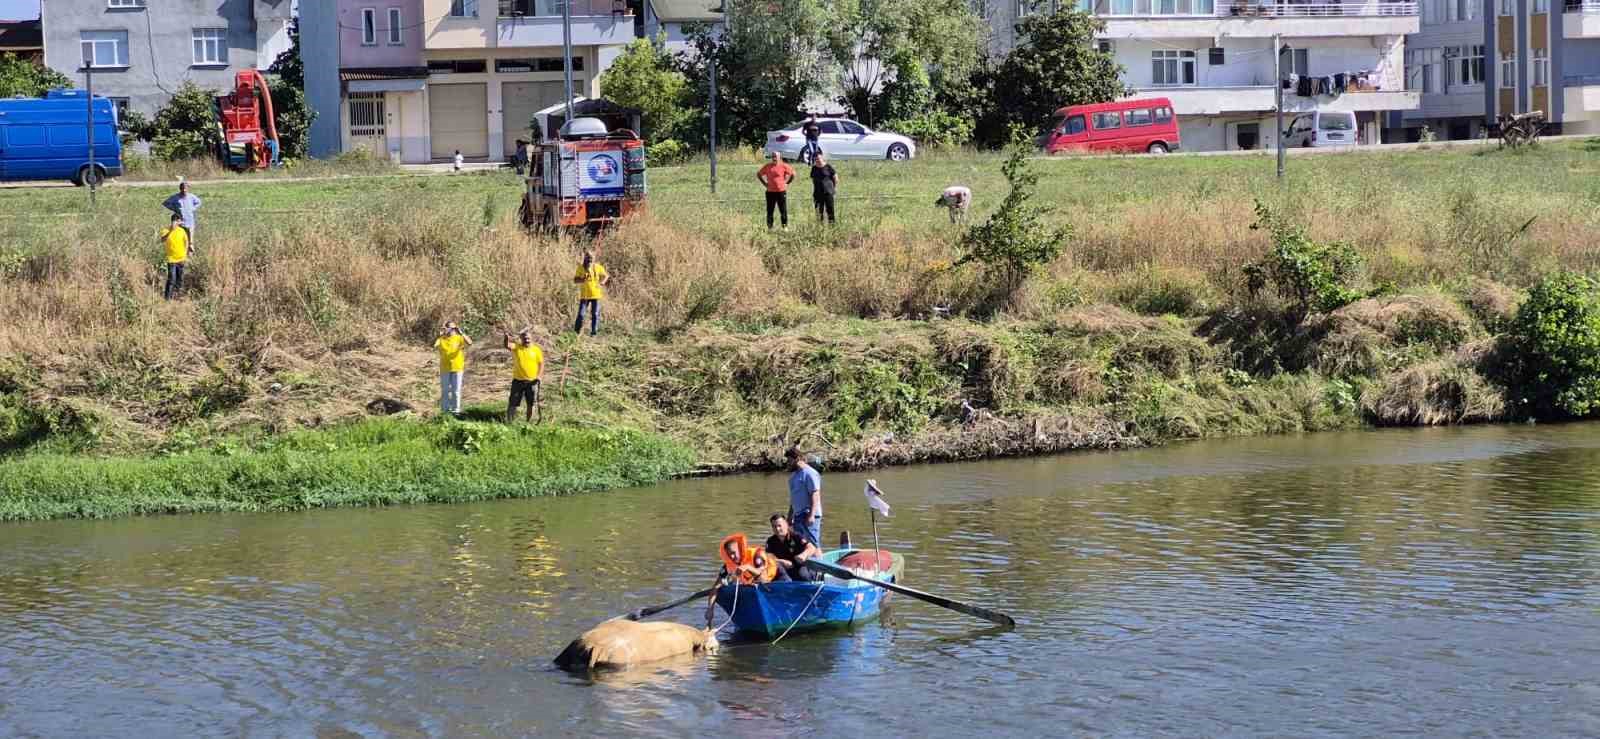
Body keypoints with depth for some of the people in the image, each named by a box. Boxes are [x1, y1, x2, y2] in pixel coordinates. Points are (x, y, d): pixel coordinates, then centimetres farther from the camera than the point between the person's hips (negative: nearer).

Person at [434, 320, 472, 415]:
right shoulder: (441, 339, -1)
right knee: (445, 391, 8)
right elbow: (433, 345, -17)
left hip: (457, 368, -1)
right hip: (445, 369, 1)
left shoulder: (459, 338, -2)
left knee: (456, 391, 4)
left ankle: (456, 410, 13)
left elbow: (469, 343, -19)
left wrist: (461, 333, -30)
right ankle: (445, 410, 16)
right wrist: (439, 335, -27)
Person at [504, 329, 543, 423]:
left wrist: (539, 375, -9)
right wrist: (507, 338, -42)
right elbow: (507, 345, -21)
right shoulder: (516, 347, -3)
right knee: (513, 403, 1)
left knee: (531, 404, 11)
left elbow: (541, 363, 4)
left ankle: (529, 421, 25)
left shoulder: (537, 350, -1)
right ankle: (508, 421, 6)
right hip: (518, 381, -1)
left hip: (532, 381, 1)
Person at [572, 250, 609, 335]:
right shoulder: (580, 268, -2)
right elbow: (575, 280, -5)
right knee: (581, 314, -6)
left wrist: (603, 282, -5)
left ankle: (594, 332, 9)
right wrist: (582, 279, -24)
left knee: (595, 314, 1)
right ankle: (576, 331, 3)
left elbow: (605, 276, 15)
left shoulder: (597, 267, 2)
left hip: (595, 294, 2)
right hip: (584, 295, -1)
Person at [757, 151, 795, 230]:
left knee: (783, 211, 2)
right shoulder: (767, 166, 3)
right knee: (769, 211, 5)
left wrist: (786, 183, 1)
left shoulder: (784, 166, -4)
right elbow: (758, 174, 15)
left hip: (781, 192, -2)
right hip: (770, 192, 2)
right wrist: (765, 183, 6)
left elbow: (793, 174, 5)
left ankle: (785, 226, 11)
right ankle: (769, 227, 12)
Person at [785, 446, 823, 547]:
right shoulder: (794, 475, 18)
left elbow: (815, 495, -17)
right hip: (798, 516, 10)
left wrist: (811, 515, -23)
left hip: (809, 516, -10)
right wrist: (790, 516, 22)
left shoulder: (810, 473, -11)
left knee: (813, 544, -11)